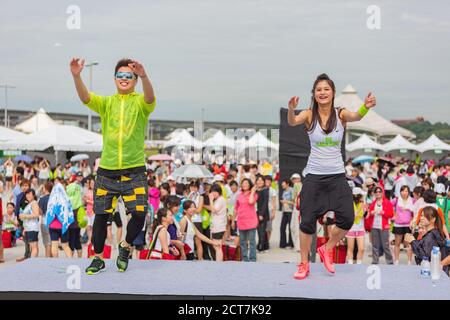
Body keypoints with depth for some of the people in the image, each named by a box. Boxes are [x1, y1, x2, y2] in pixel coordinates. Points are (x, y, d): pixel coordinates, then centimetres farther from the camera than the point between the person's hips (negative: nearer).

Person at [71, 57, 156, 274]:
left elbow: (150, 99, -23)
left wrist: (144, 77, -45)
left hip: (134, 169, -2)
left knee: (139, 213, -12)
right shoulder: (107, 103, 8)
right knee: (101, 215, 5)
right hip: (106, 169, 2)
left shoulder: (140, 102, 1)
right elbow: (85, 98, -11)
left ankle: (125, 246, 16)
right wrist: (76, 76, -31)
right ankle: (98, 258, 21)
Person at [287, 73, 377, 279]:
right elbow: (292, 122, -25)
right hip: (314, 175, -1)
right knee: (308, 220, 0)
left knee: (347, 218, -8)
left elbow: (356, 117, -25)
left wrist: (366, 107, -49)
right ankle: (304, 264, 17)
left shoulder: (341, 115, -4)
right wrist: (291, 108, -49)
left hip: (337, 175, 1)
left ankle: (327, 249, 19)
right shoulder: (309, 115, -5)